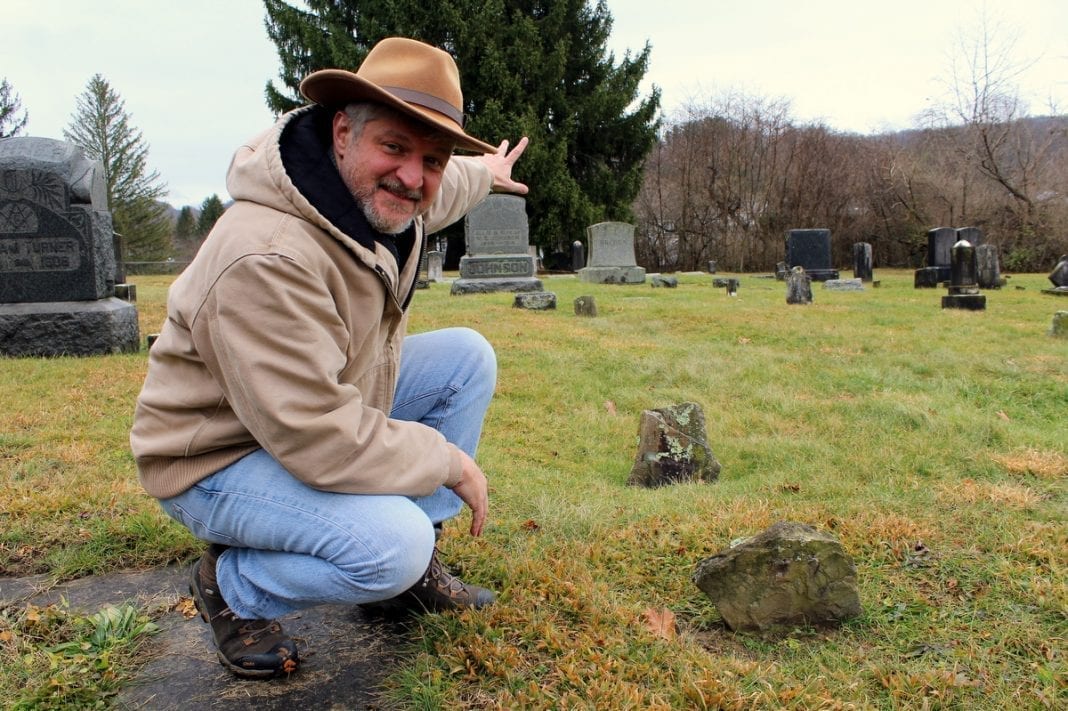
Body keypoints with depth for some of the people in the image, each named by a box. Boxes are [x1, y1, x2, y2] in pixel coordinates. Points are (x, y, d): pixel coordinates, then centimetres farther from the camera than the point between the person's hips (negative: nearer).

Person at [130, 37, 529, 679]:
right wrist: (451, 462, -23)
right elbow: (320, 438, -35)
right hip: (220, 461, -9)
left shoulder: (381, 194, -8)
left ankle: (413, 566, 10)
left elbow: (438, 191, 20)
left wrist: (486, 174, 39)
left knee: (468, 357, 1)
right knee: (391, 545, -31)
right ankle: (232, 587, 2)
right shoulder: (267, 258, -36)